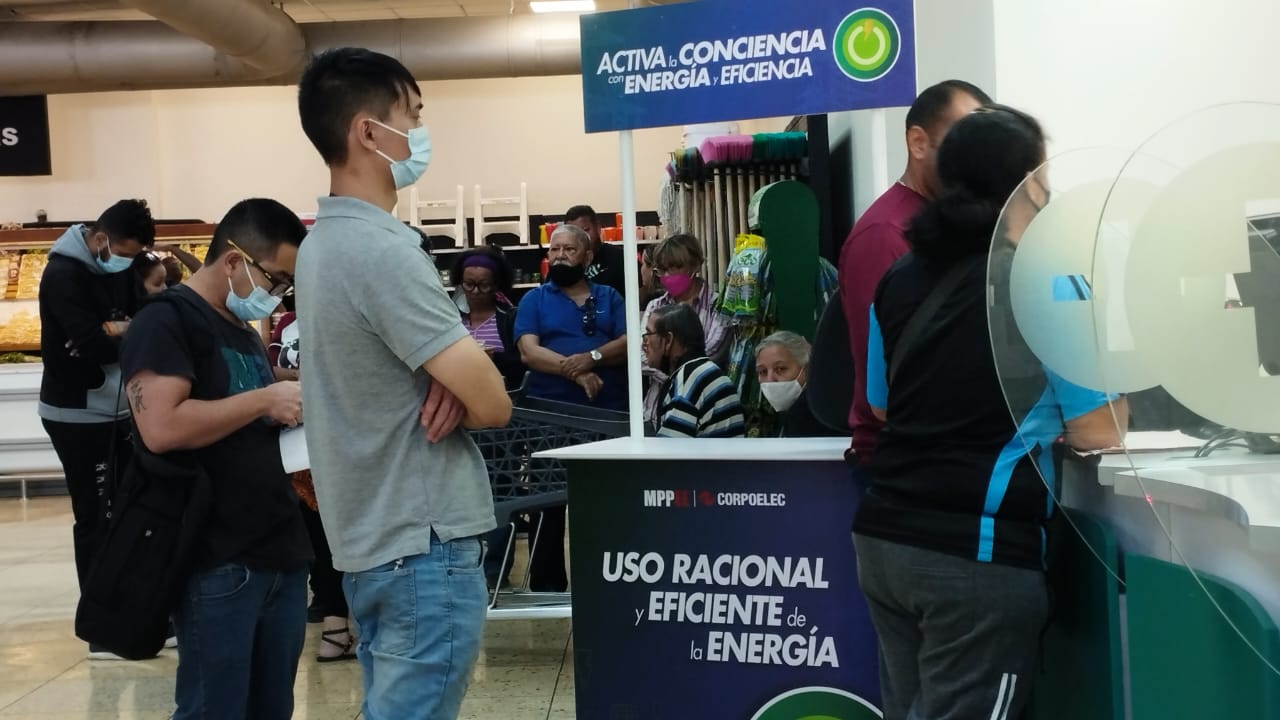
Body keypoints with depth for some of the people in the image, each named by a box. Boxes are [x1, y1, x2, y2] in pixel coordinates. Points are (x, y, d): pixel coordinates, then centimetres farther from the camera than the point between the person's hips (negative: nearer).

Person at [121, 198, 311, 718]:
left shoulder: (245, 332, 19)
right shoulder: (165, 321, -9)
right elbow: (163, 429, -23)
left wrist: (295, 410, 8)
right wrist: (265, 400, -15)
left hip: (281, 553, 9)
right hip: (218, 564, -8)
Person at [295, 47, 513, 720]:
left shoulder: (321, 244, 10)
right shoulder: (382, 251, -20)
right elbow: (493, 403, -21)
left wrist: (449, 384, -6)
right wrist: (457, 393, 0)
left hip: (369, 536, 10)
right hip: (424, 544, -10)